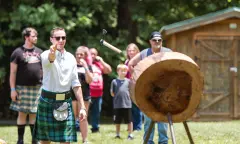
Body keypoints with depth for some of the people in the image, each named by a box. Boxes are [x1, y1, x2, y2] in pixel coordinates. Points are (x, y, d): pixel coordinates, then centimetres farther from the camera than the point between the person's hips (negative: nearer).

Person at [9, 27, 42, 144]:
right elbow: (13, 72, -3)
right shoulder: (18, 52, -2)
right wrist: (13, 89, -8)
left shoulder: (39, 52, 12)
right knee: (22, 113, -1)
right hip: (22, 87, -4)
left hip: (37, 87, 4)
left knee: (34, 114, 6)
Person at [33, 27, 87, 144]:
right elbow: (49, 59, -35)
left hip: (65, 102, 3)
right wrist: (53, 52, -60)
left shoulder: (71, 58, 6)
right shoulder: (46, 55, -8)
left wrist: (82, 107, 4)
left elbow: (76, 84, 10)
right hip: (47, 100, -3)